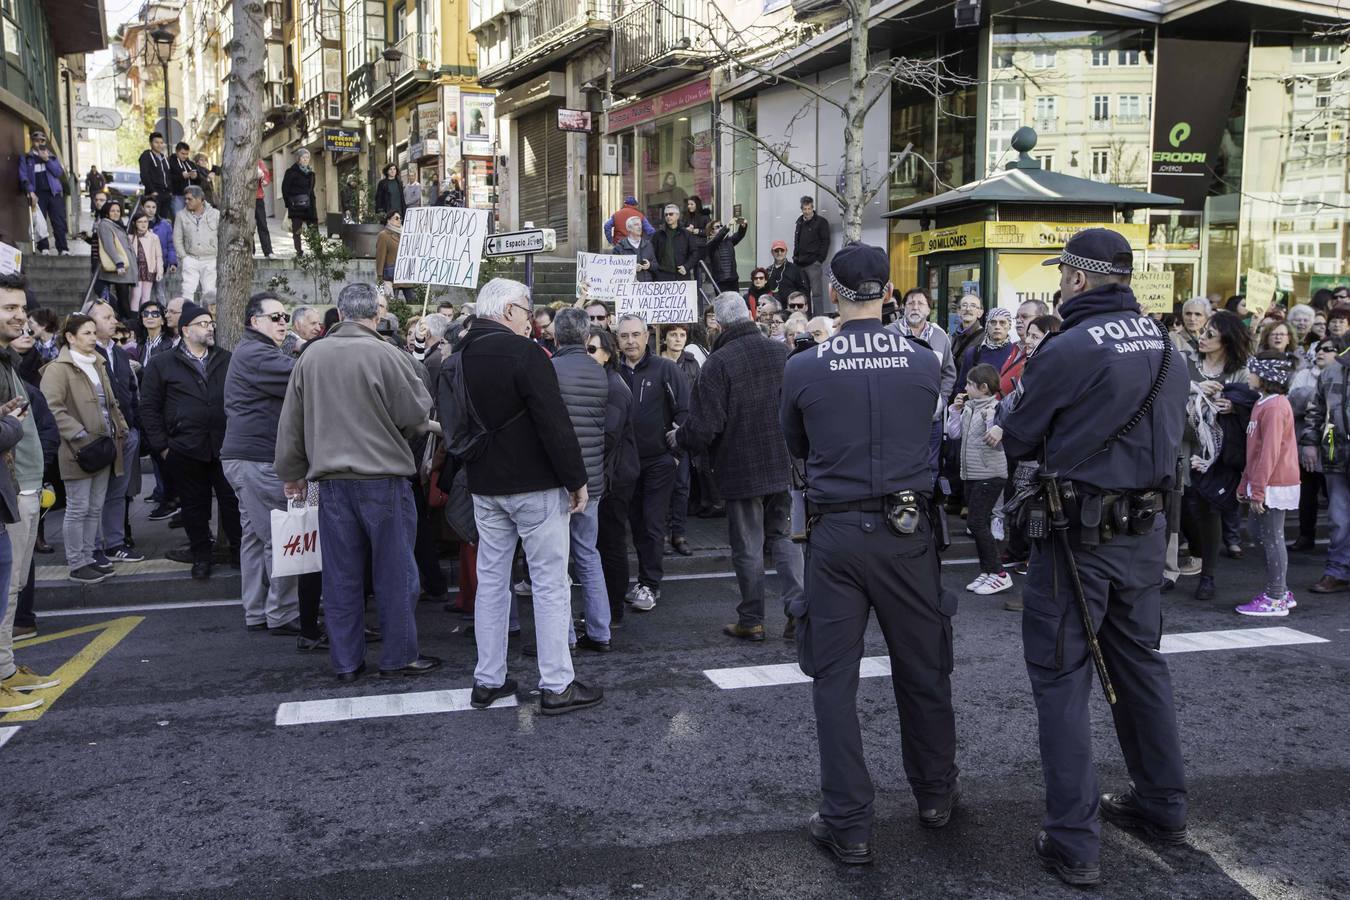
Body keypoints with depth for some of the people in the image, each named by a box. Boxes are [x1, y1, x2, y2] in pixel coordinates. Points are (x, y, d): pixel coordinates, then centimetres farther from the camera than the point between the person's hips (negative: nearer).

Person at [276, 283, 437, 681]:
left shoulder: (311, 356, 3)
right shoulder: (387, 356, -13)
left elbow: (291, 422, 10)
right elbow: (418, 415, -8)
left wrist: (291, 473, 21)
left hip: (332, 480, 4)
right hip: (384, 477, -4)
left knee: (341, 574, 10)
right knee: (395, 572, 7)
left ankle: (346, 661, 17)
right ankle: (399, 656, 15)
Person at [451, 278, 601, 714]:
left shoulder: (461, 357, 9)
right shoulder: (524, 352, -16)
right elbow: (555, 423, -20)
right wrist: (577, 480, -13)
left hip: (484, 487, 8)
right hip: (535, 485, -7)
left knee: (491, 580, 13)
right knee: (550, 584, 0)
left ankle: (488, 680, 19)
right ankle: (557, 686, 4)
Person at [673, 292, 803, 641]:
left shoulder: (718, 363, -17)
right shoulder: (781, 351, 0)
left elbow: (704, 426, -18)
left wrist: (679, 439, 2)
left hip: (741, 468, -5)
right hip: (783, 464, 5)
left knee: (748, 546, 6)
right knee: (783, 536, 16)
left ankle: (751, 621, 16)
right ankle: (798, 605, 7)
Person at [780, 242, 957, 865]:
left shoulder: (803, 369, -7)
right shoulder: (924, 363, -4)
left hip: (835, 532, -1)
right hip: (907, 531, 2)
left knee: (835, 679, 8)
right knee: (923, 671, 17)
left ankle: (848, 825, 13)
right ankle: (936, 795, 35)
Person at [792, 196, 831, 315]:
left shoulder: (821, 222, -2)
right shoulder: (800, 222, 17)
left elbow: (825, 242, -6)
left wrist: (819, 259, -12)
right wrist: (795, 257, 11)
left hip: (814, 264, -6)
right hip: (800, 264, 6)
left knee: (817, 293, -7)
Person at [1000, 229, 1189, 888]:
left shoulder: (1068, 350, -17)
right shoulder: (1165, 348, 5)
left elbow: (1016, 441, -7)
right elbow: (1169, 433, 16)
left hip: (1079, 535, -7)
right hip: (1146, 530, 7)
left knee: (1062, 677, 1)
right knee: (1139, 661, 21)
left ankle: (1072, 843, 5)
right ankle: (1162, 806, 35)